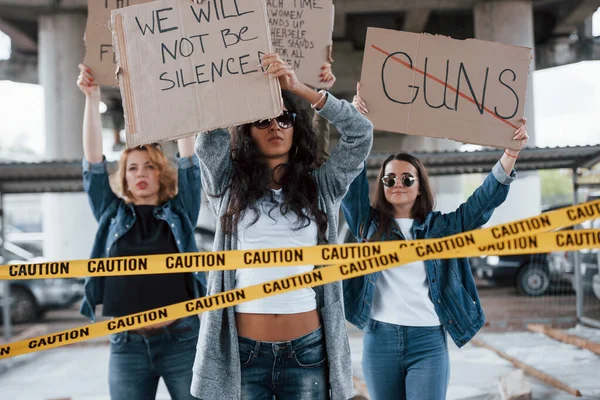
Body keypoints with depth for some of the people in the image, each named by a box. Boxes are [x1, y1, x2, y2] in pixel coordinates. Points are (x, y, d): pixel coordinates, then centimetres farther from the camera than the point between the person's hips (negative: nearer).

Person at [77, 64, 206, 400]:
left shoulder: (180, 212, 7)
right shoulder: (113, 214, 10)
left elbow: (189, 160, 1)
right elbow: (93, 161, 4)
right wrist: (93, 99, -3)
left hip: (182, 338, -1)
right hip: (127, 344, 1)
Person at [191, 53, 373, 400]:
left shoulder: (321, 187, 8)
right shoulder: (229, 187, 8)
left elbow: (360, 133, -2)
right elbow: (211, 135, -5)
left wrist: (300, 88, -9)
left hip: (307, 349, 1)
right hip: (243, 350, 0)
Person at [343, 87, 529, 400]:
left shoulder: (441, 227, 8)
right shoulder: (368, 224, 7)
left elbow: (486, 199, 3)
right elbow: (351, 179, -2)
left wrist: (511, 152, -8)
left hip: (429, 342, -1)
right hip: (380, 340, 1)